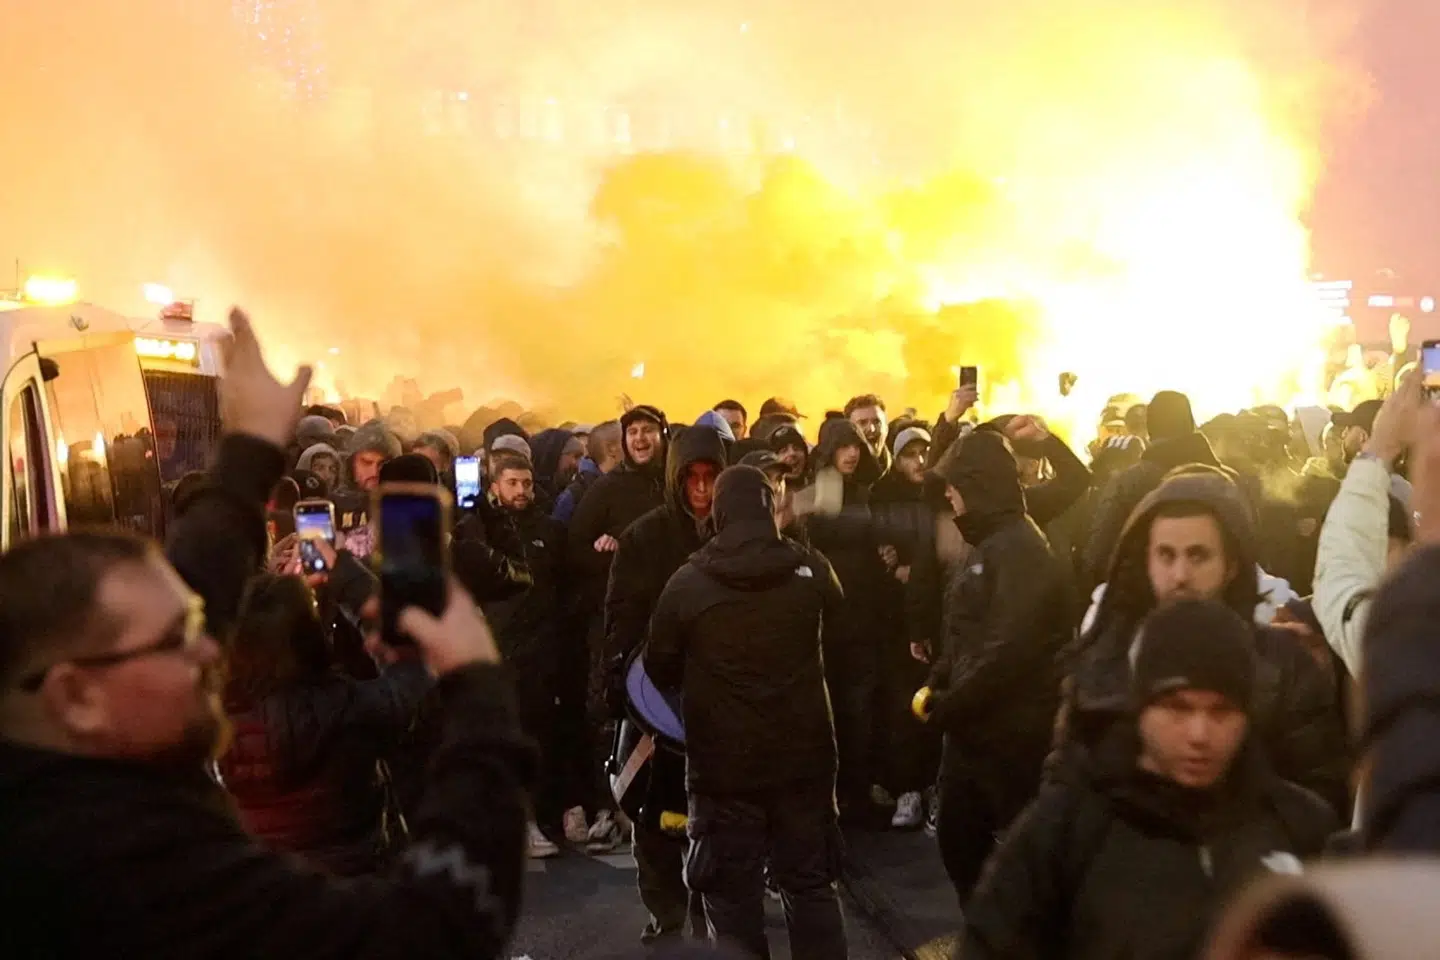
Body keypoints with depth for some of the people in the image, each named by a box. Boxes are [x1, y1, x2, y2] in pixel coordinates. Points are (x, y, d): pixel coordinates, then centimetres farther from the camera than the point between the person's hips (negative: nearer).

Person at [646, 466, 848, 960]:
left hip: (724, 763, -2)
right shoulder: (812, 570, -4)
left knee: (733, 896, 7)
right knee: (811, 886, 14)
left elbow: (660, 669, 2)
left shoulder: (687, 583, -10)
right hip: (804, 756, 2)